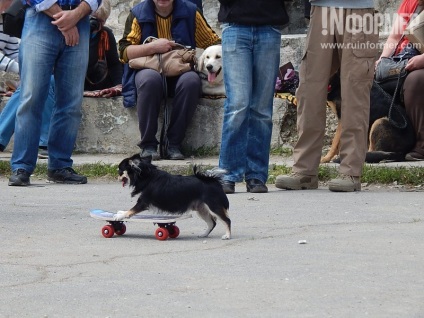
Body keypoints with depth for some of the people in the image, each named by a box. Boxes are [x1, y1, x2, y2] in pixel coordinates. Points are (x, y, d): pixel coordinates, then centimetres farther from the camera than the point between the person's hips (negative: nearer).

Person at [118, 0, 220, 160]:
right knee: (150, 79, -37)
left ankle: (174, 145, -23)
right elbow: (124, 52, -5)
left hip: (180, 73, 1)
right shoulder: (138, 14, 2)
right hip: (148, 70, -1)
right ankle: (148, 145, -26)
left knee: (191, 80, -33)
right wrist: (153, 47, -17)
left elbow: (214, 42, 11)